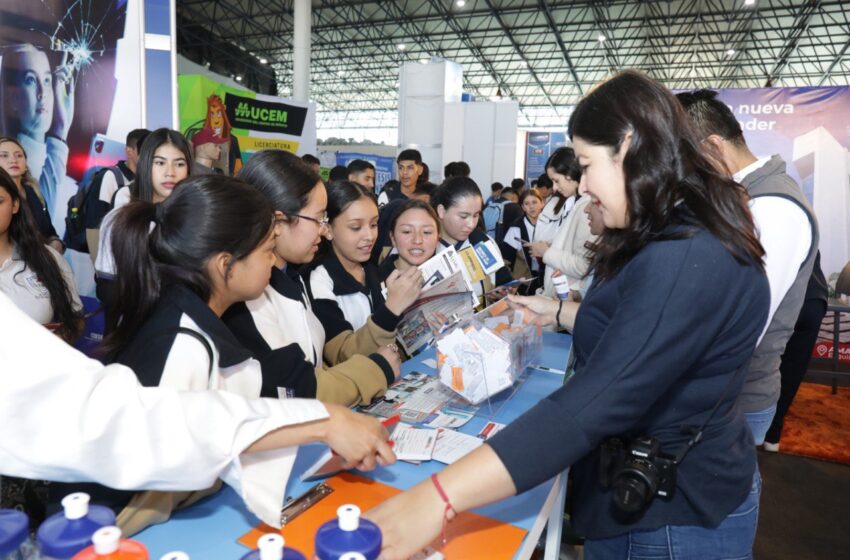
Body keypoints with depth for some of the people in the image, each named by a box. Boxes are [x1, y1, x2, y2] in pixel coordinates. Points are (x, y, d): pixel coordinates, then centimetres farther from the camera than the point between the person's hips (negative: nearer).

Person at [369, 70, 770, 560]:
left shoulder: (684, 263, -31)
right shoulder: (688, 239, 3)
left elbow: (594, 405, -39)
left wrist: (439, 498, -40)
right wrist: (560, 312, 15)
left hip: (674, 519, -9)